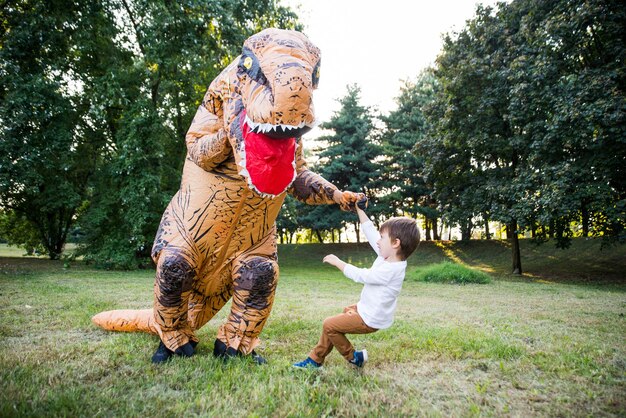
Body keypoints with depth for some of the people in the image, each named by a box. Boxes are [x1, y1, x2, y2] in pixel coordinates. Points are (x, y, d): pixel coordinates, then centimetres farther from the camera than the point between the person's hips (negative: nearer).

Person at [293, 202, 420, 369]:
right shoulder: (389, 256, -4)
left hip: (370, 319, -10)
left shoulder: (390, 270, -30)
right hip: (366, 309, 10)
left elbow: (359, 275, -24)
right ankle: (315, 359, 24)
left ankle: (353, 357, 11)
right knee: (334, 322, 16)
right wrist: (359, 209, 1)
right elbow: (370, 232, 1)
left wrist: (337, 262, -13)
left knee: (329, 325, -6)